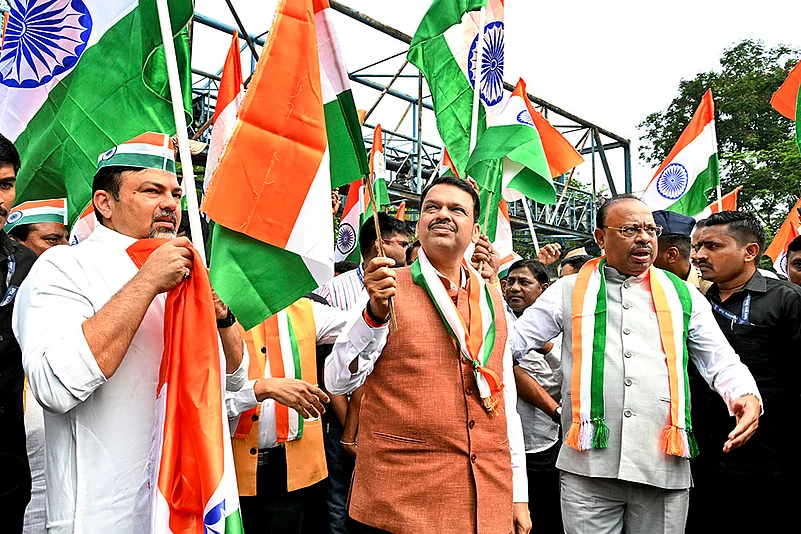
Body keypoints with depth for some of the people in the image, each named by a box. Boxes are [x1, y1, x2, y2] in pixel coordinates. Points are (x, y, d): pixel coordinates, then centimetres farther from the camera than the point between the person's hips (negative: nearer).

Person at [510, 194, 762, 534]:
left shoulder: (682, 296, 12)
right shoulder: (569, 291, 6)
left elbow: (721, 361, 14)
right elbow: (513, 341, 6)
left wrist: (746, 396, -6)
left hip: (665, 468, 2)